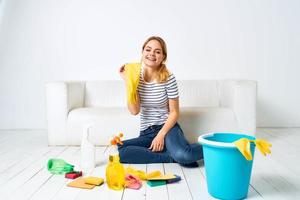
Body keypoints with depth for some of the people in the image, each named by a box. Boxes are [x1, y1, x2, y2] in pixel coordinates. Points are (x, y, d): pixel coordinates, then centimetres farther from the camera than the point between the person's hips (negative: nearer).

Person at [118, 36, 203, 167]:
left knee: (182, 155, -36)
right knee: (119, 151, -25)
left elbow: (174, 112, -4)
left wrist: (161, 135, -15)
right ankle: (172, 157, -15)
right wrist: (128, 82, -15)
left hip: (167, 127, -4)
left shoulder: (168, 79, -10)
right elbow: (134, 111, -11)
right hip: (146, 133, 4)